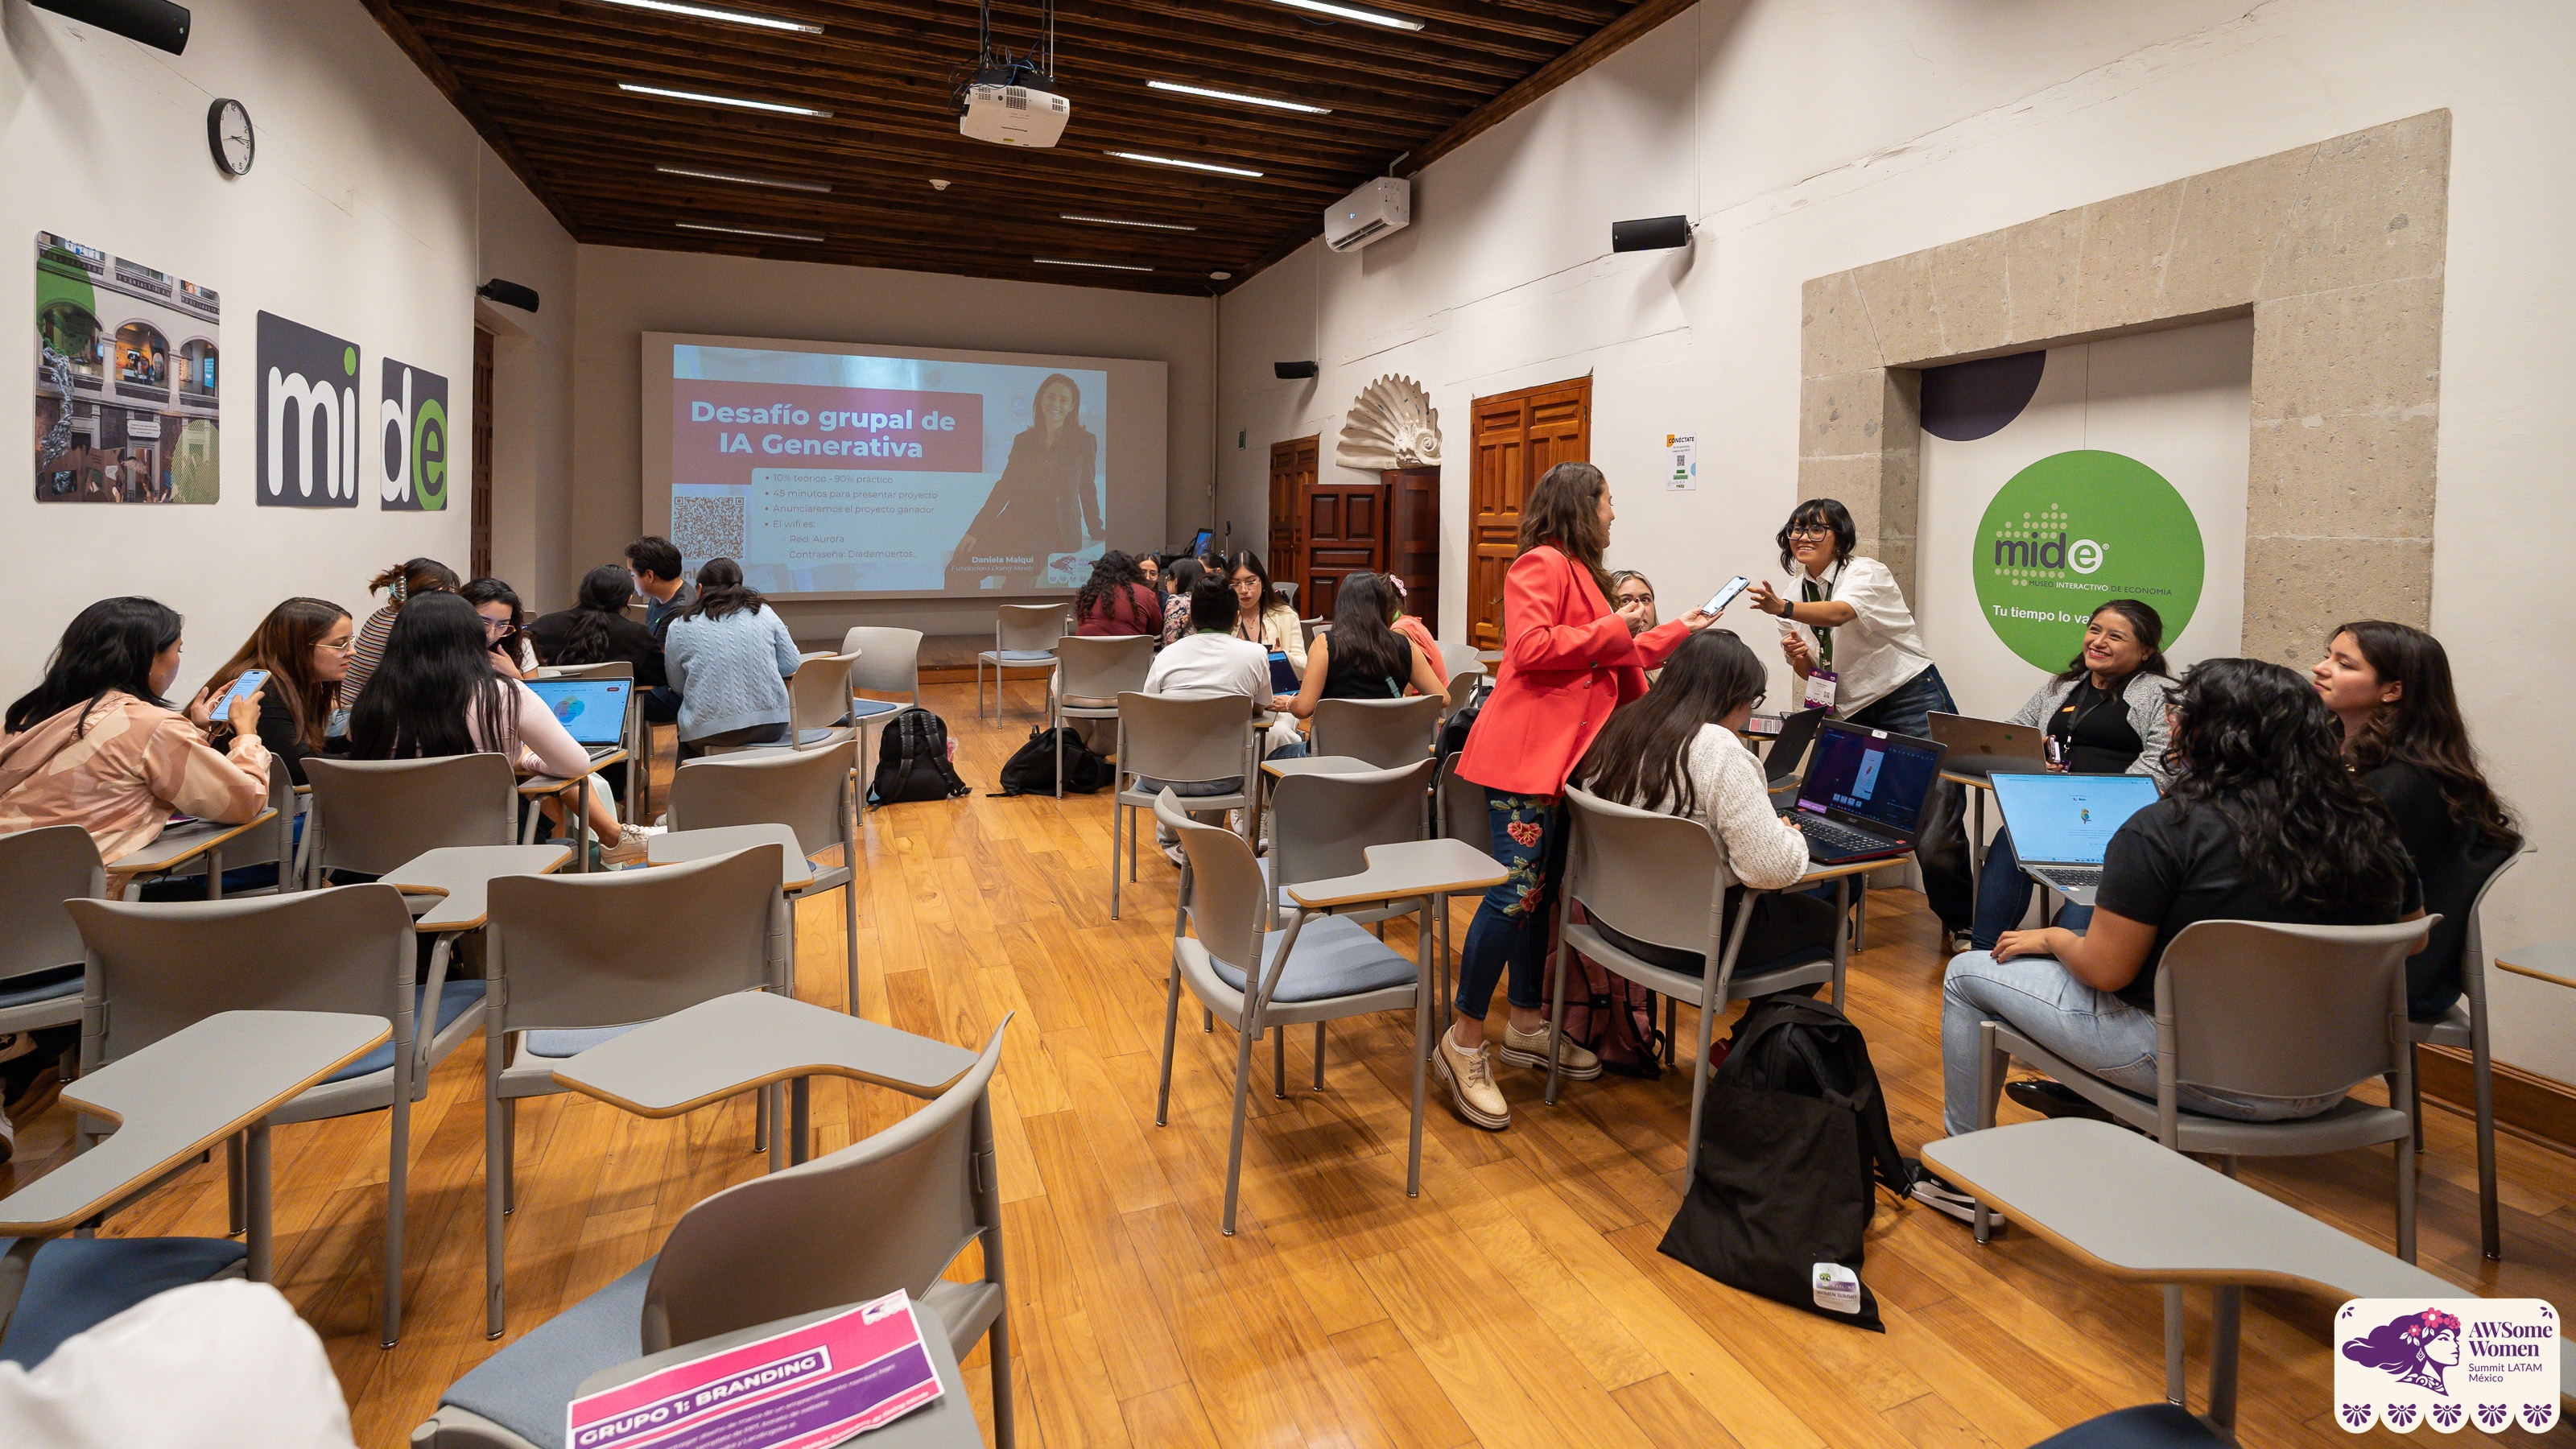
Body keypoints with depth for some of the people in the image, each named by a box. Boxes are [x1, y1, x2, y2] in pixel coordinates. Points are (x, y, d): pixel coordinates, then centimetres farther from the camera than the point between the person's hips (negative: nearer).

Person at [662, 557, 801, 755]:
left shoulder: (680, 627, 3)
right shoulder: (764, 613, 6)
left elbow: (677, 685, 11)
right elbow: (792, 663, 8)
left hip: (708, 732, -2)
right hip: (771, 726, 2)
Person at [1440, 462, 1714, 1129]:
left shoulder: (1578, 572, 23)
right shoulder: (1542, 564, -8)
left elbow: (1612, 661, 30)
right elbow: (1530, 649, -21)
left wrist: (1678, 632, 34)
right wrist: (1610, 630, -12)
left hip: (1562, 756, 10)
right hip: (1525, 754, -10)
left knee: (1541, 888, 13)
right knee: (1517, 890, -11)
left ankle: (1525, 1022, 24)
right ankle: (1464, 1042, -1)